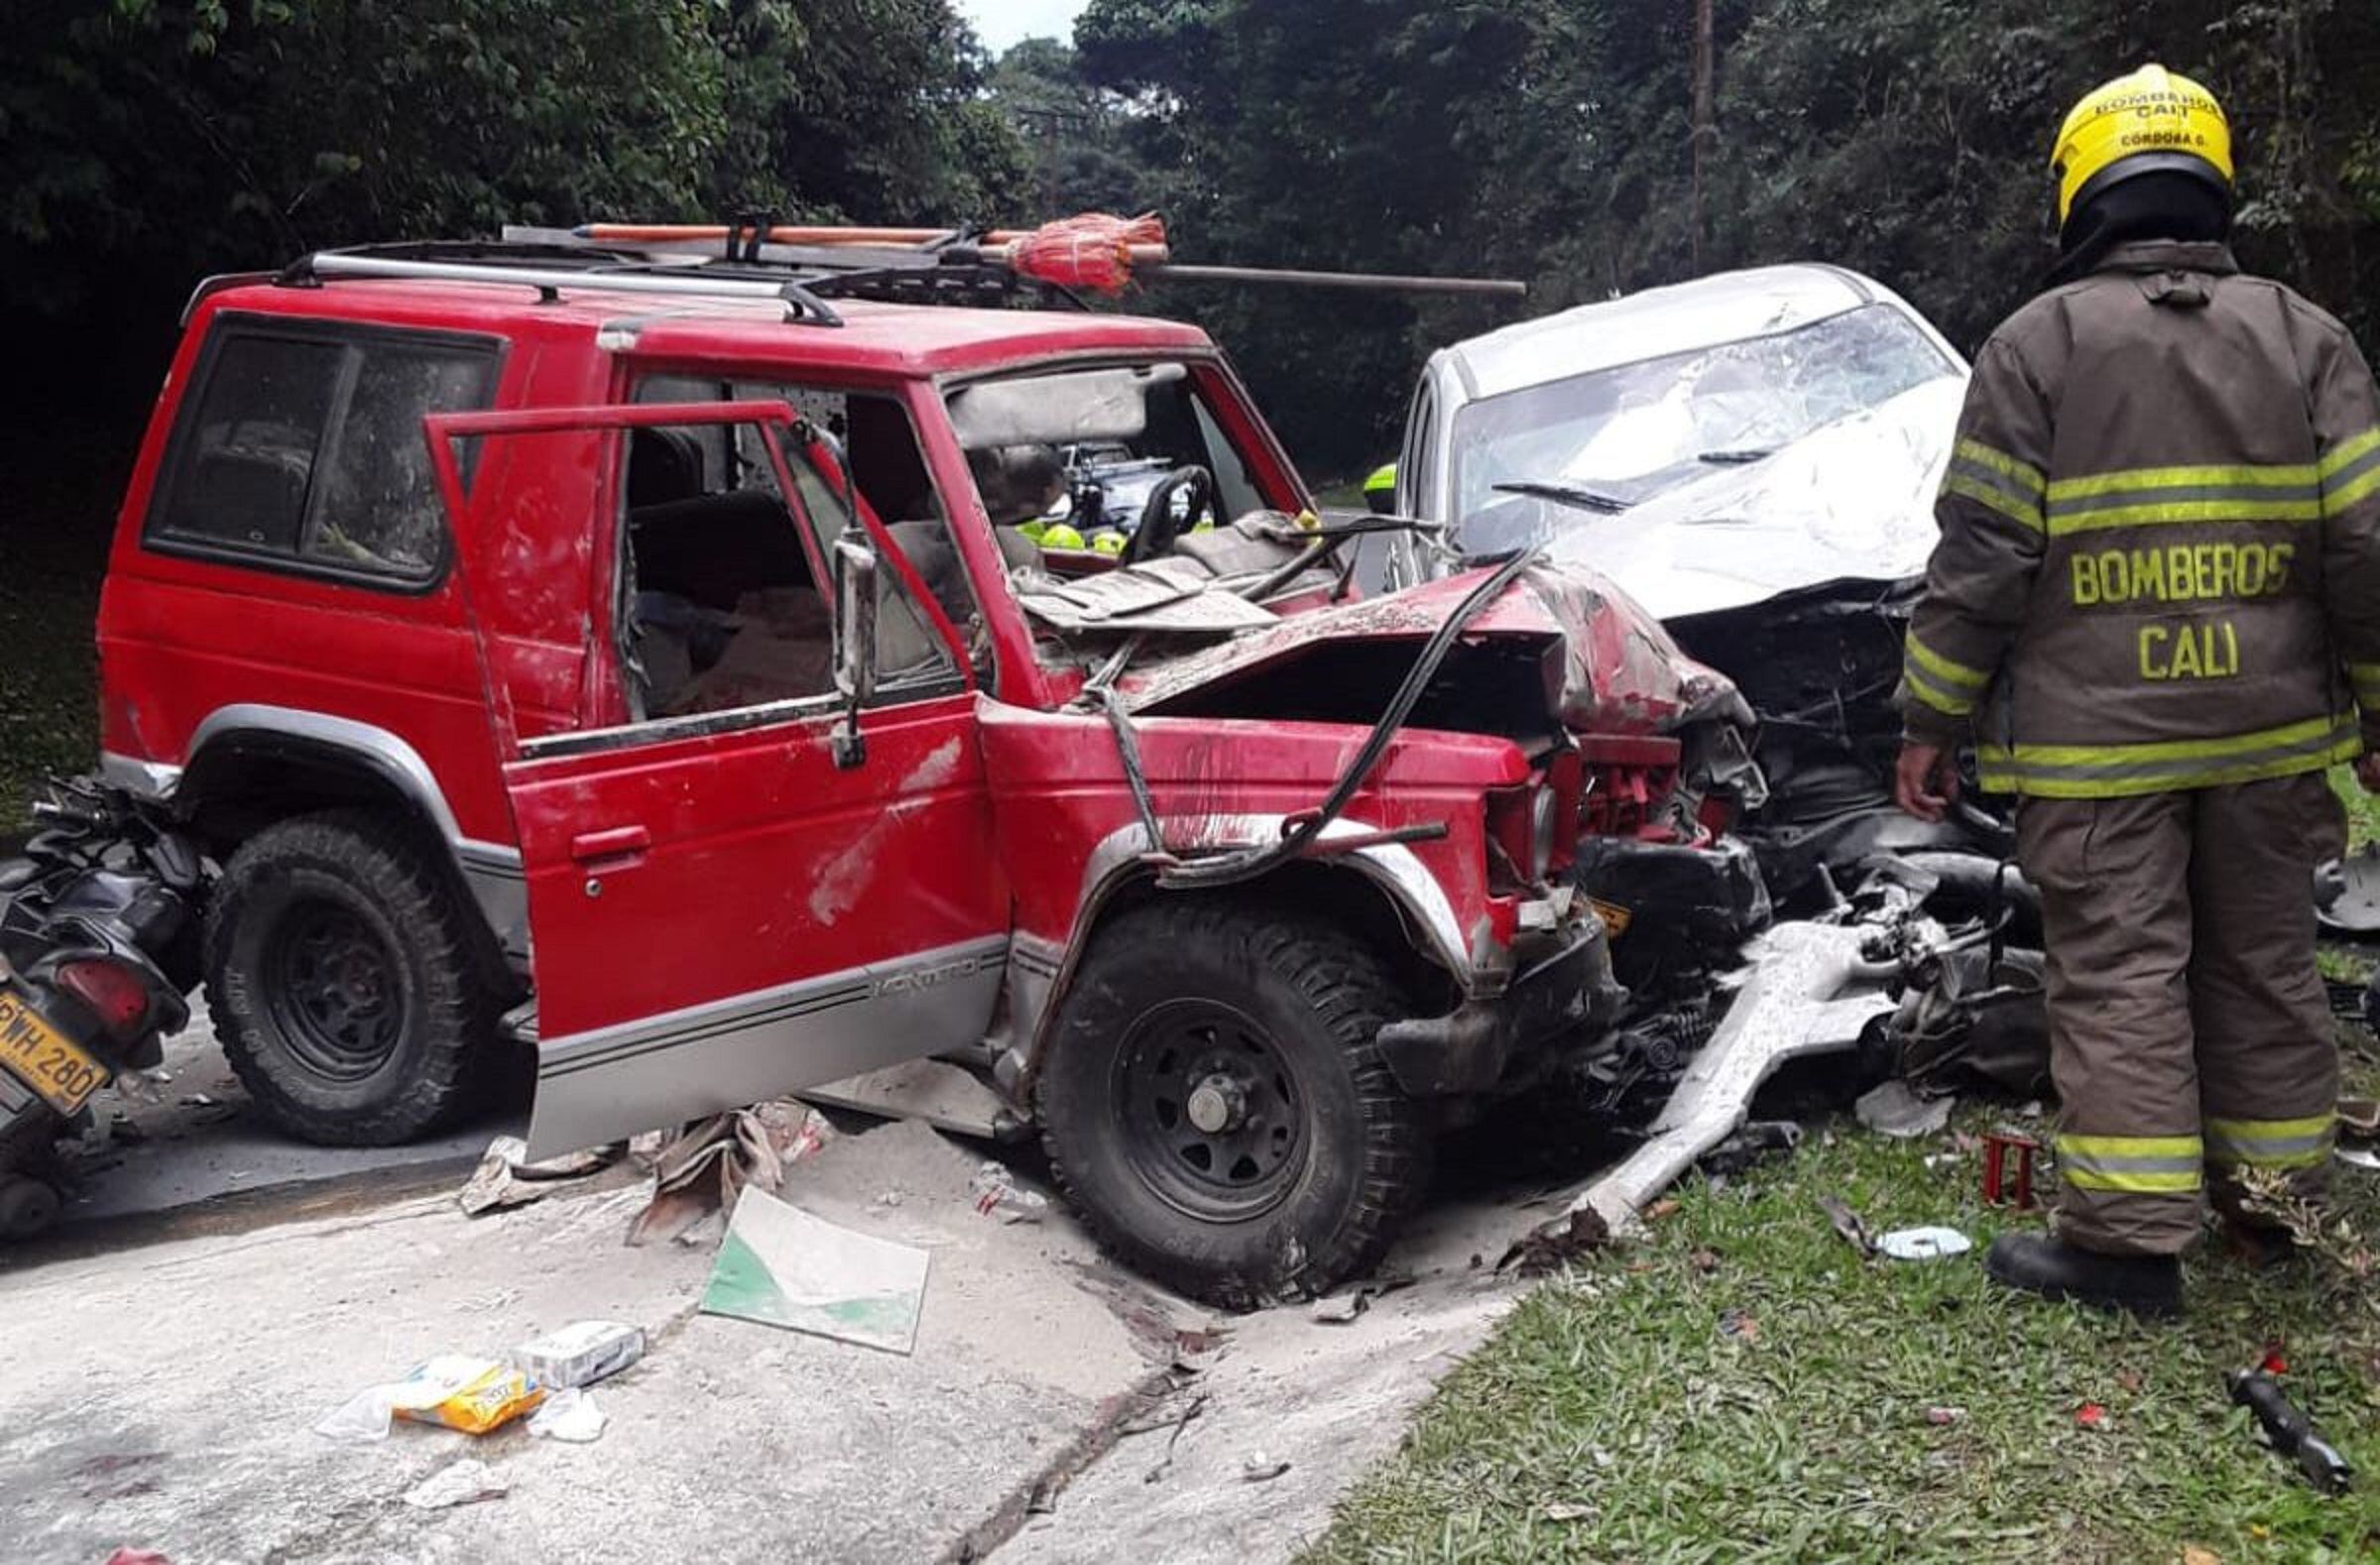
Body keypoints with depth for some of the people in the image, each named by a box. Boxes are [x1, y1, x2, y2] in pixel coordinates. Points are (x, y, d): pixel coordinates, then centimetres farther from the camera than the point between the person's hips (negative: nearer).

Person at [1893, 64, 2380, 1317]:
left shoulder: (2036, 345, -5)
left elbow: (1980, 558, -9)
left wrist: (1932, 722, -2)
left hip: (2097, 734, -4)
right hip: (2269, 727, 4)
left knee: (2119, 975, 0)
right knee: (2262, 961, 16)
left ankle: (2131, 1239, 0)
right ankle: (2275, 1191, 29)